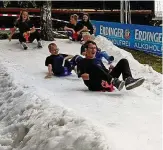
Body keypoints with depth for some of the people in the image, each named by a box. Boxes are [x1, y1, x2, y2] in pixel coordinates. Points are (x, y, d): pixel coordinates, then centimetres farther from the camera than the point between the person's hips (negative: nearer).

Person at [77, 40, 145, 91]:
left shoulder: (98, 61, 34)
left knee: (123, 61, -2)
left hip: (107, 82, 6)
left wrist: (111, 72, 7)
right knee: (93, 66, -36)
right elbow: (83, 76, -1)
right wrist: (90, 76, -19)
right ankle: (114, 81, -53)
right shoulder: (82, 62, 15)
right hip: (95, 85, -6)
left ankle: (128, 80, -33)